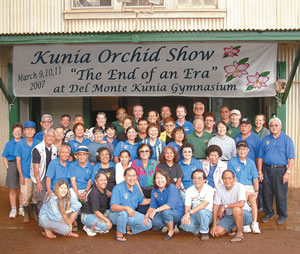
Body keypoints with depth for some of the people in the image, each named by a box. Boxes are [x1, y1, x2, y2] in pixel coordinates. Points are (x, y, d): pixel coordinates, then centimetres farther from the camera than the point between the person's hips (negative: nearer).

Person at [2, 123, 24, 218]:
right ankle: (13, 209, 14)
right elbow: (4, 158, 8)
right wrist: (7, 168, -2)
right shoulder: (9, 144, 5)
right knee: (12, 190, 5)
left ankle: (21, 208, 21)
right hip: (12, 166, 1)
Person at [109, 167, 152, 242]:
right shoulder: (118, 188, -23)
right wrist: (126, 208, -46)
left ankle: (130, 229, 18)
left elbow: (141, 201, 16)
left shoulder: (136, 187, -1)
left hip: (131, 214, 6)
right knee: (123, 213, -40)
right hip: (116, 215, -6)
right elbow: (113, 207, -32)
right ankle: (119, 233, -13)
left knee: (148, 224, -5)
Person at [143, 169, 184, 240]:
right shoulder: (154, 191, 1)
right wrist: (146, 216, -16)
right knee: (153, 222, -21)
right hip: (162, 213, 6)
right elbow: (152, 206, 1)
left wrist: (156, 210, -37)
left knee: (165, 211, -36)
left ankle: (171, 231, -8)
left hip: (178, 213, -5)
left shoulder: (172, 188, -19)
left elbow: (170, 205, -30)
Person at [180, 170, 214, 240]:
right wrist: (187, 216, -27)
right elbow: (187, 206, -5)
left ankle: (204, 232, -10)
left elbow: (204, 205, -28)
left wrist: (189, 213, -38)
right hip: (194, 215, 4)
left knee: (201, 211, -38)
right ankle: (197, 229, 9)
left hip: (207, 214, -3)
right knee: (184, 225, -26)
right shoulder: (189, 190, 0)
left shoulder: (209, 189, -15)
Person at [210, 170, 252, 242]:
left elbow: (241, 204, -32)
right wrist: (214, 225, -9)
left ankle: (240, 233, -15)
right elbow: (216, 207, -5)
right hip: (229, 216, 5)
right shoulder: (219, 188, -5)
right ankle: (235, 227, 15)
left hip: (244, 215, -5)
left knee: (236, 208, -37)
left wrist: (225, 206, -24)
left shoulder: (239, 186, -17)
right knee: (216, 232, -13)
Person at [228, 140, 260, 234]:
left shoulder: (251, 162, 14)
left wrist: (256, 191, -5)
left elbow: (255, 179, 12)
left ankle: (254, 224, -26)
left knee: (253, 198, -27)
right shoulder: (232, 162, 1)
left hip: (250, 187, 3)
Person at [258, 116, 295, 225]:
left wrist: (288, 172, -12)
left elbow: (291, 158, -5)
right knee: (267, 193, 9)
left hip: (280, 170, -3)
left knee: (281, 194, 2)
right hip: (267, 170, 3)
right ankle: (268, 213, 25)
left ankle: (282, 215, 18)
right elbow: (260, 157, 11)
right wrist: (260, 171, 5)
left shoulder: (287, 139, 0)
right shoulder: (265, 140, 10)